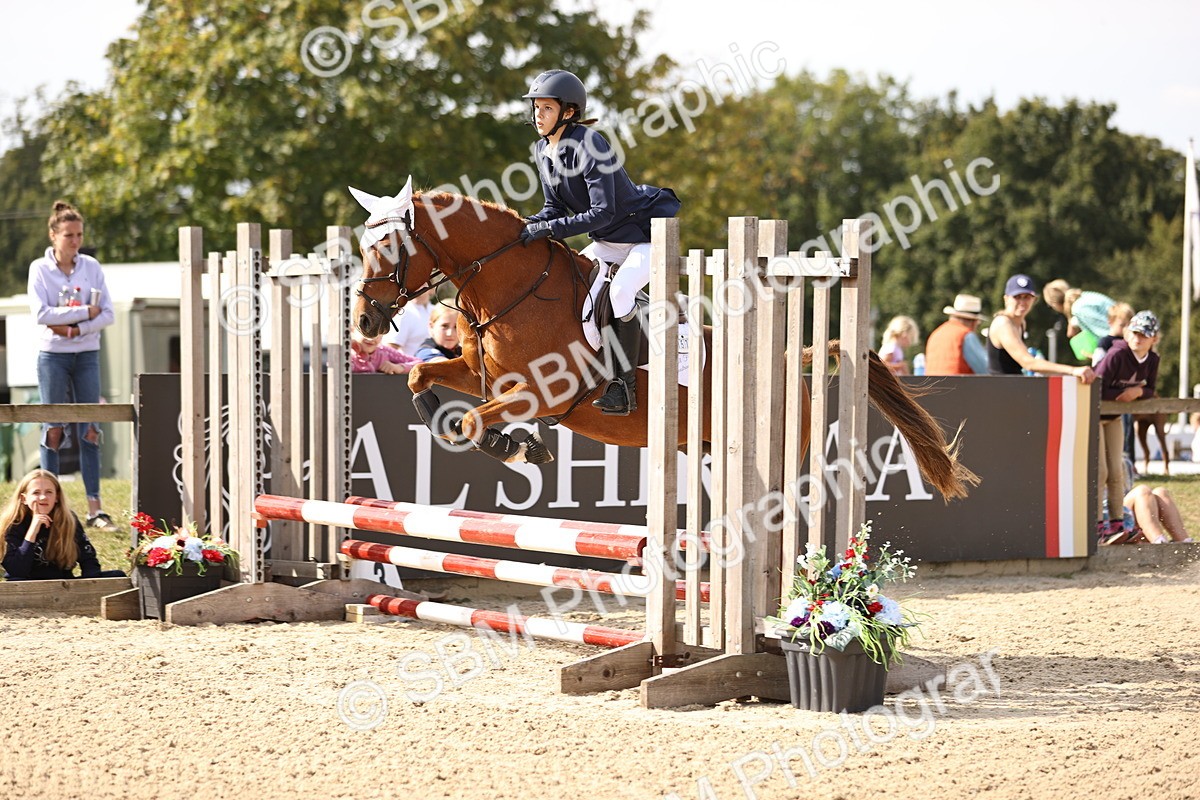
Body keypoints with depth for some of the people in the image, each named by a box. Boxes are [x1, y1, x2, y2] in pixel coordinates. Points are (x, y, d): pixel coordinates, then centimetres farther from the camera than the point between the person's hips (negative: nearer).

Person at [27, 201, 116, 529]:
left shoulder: (91, 267, 3)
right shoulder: (40, 269, -4)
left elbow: (107, 314, -2)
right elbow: (41, 313, -16)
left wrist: (76, 329, -16)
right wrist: (85, 312, -16)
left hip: (87, 354, 2)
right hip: (53, 355, -2)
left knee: (89, 429, -1)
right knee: (54, 428, 1)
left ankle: (95, 506, -2)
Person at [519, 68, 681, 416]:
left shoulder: (589, 146, -26)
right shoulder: (543, 150, 0)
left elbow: (603, 212, -30)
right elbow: (555, 207, 7)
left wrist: (548, 229, -32)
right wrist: (530, 224, -14)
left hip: (648, 234, -10)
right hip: (609, 243, 10)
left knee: (620, 290, -30)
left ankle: (625, 386, -21)